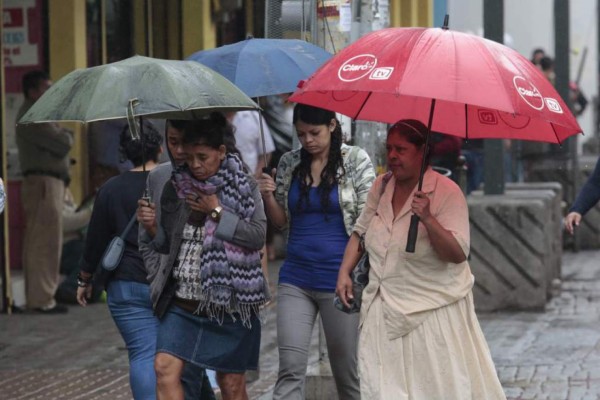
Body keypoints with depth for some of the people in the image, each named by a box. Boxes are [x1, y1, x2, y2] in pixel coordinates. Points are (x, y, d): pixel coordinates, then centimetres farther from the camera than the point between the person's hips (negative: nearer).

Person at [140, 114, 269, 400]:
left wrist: (218, 213, -14)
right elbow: (165, 244, 11)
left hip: (228, 301, -3)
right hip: (182, 299, 3)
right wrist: (152, 226, -9)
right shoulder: (175, 188, 5)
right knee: (165, 367, -13)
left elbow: (257, 236, -12)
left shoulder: (244, 186, -3)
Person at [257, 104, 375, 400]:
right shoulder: (289, 164, 8)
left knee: (347, 369, 4)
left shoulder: (356, 160, -1)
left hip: (338, 277, -3)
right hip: (295, 279, 3)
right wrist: (269, 197, -6)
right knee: (290, 368, -7)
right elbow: (281, 221, 15)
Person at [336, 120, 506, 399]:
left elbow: (458, 254, -20)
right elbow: (360, 231, 21)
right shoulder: (382, 186, 6)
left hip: (432, 311, -5)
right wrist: (344, 272, 8)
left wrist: (428, 219, -32)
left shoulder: (446, 192, -12)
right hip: (387, 313, 5)